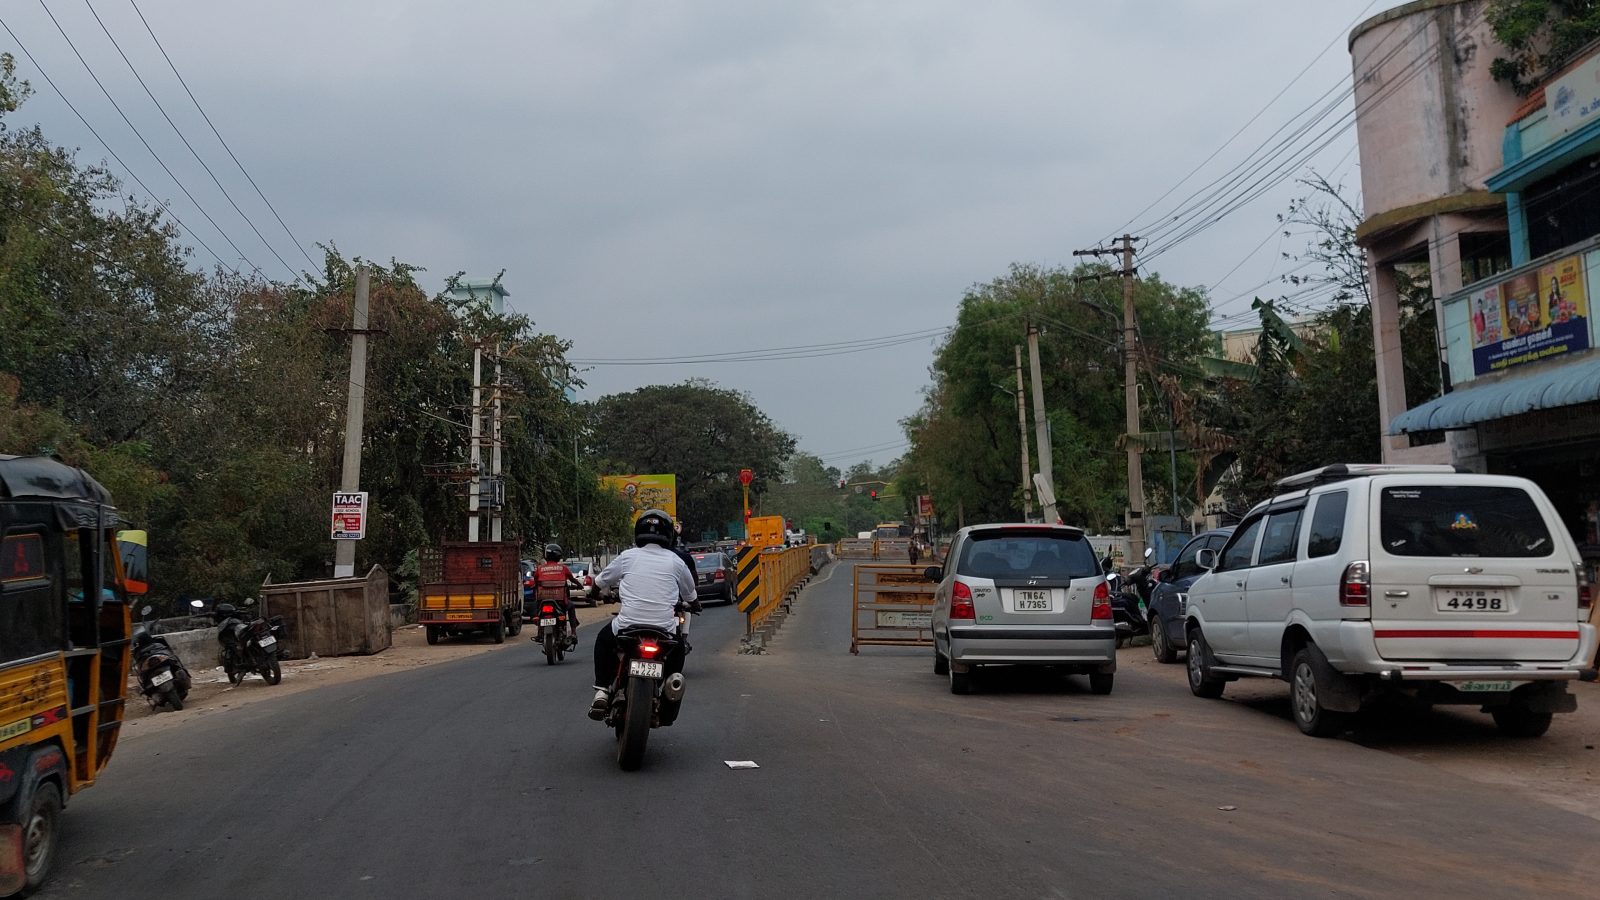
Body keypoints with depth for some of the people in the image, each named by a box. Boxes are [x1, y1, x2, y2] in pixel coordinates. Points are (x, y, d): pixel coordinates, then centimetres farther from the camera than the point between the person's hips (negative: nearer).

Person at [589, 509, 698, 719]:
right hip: (664, 629, 0)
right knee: (678, 649, 33)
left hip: (627, 626, 0)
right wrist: (689, 603, 46)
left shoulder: (627, 556, 5)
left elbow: (600, 582, 19)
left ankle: (601, 692, 17)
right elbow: (690, 595, 21)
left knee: (603, 639, 31)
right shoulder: (675, 561, 6)